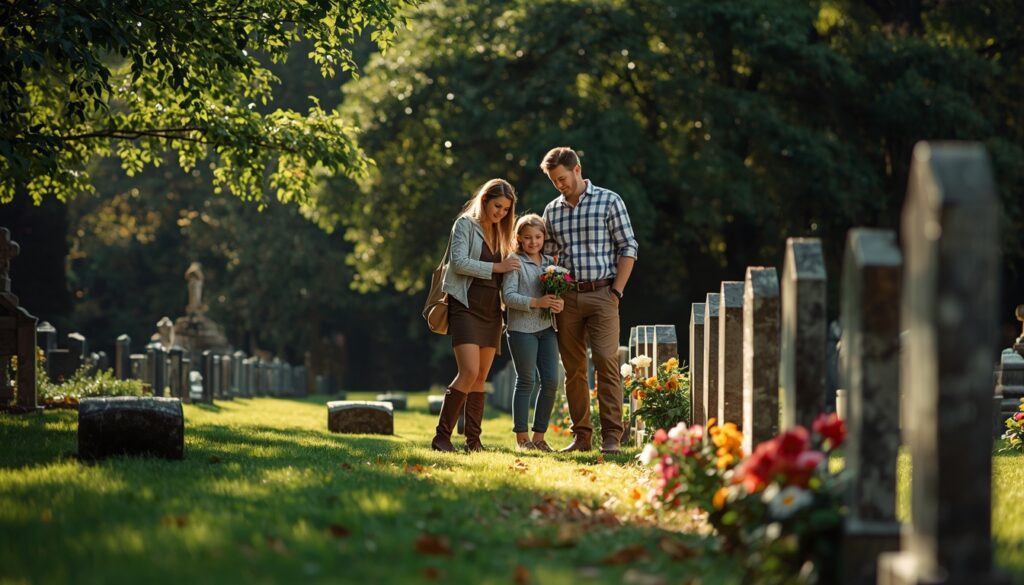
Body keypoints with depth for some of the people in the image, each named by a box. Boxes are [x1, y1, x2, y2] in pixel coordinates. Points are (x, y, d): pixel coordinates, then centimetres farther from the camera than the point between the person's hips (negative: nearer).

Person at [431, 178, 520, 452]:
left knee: (481, 378, 5)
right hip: (466, 306, -7)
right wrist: (496, 267, -15)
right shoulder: (466, 224, -2)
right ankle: (442, 436, -13)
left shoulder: (499, 233, 18)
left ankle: (473, 440, 7)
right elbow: (459, 262, -14)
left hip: (491, 311, 7)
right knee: (469, 372, -18)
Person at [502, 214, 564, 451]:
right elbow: (508, 296, -13)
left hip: (547, 327, 6)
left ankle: (539, 435, 10)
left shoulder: (549, 263, 13)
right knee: (526, 381, -2)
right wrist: (536, 302, -22)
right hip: (522, 328, -5)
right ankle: (522, 436, 6)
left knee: (551, 381, 1)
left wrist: (559, 303, -6)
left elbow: (559, 291, 18)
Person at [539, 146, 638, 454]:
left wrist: (616, 291, -8)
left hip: (601, 293, -4)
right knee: (573, 368, 5)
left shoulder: (608, 201, 0)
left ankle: (611, 436, -13)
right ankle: (581, 436, 11)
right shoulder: (552, 211, 13)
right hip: (567, 297, 4)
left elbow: (628, 248, -1)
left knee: (606, 362, -13)